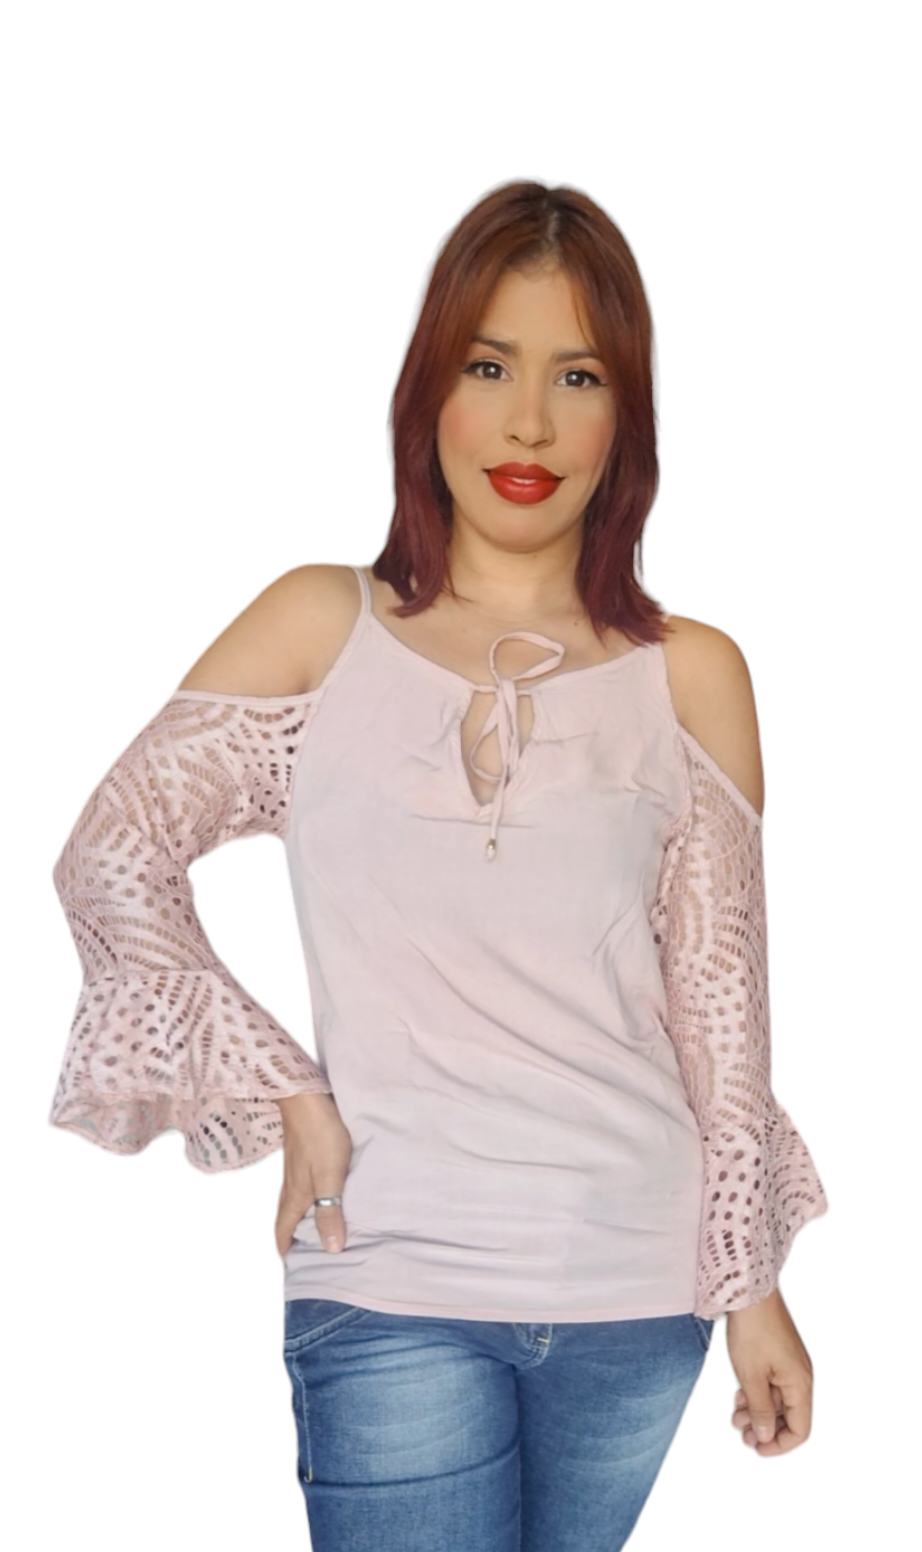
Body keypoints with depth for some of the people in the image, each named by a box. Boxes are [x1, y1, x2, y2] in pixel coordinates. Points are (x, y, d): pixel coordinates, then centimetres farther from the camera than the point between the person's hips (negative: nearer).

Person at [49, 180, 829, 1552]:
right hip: (392, 1292, -1)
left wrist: (753, 1286, 5)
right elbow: (110, 858, 1)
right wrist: (283, 1095, -5)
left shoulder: (692, 677, 4)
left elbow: (721, 1005, 5)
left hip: (636, 1291, 2)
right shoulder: (321, 628, 2)